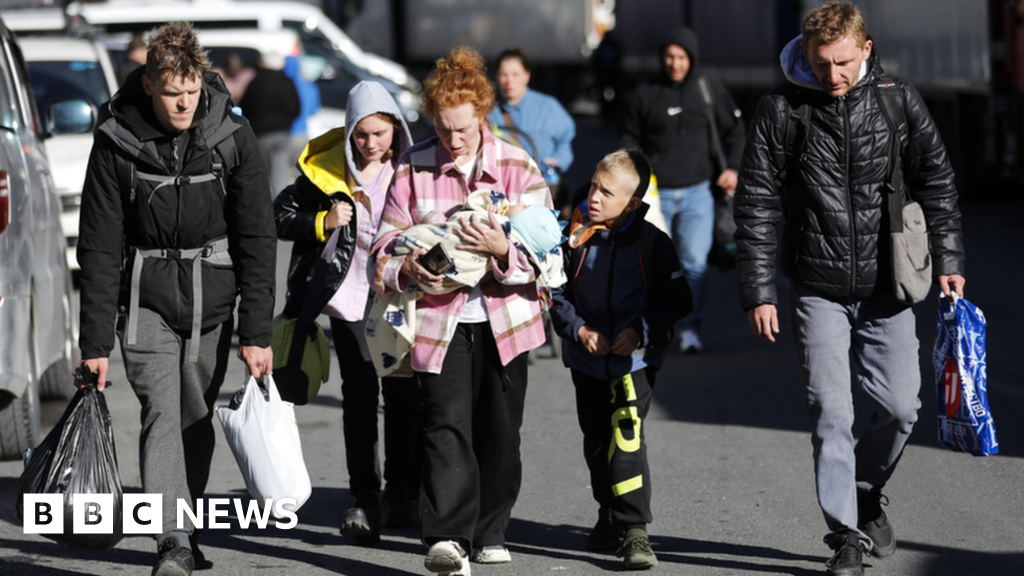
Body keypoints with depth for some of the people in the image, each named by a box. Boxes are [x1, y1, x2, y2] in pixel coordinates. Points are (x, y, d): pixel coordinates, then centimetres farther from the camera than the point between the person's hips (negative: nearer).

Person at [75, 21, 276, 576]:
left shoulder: (233, 139, -6)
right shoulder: (116, 144, -9)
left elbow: (257, 240, -4)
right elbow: (99, 249, -6)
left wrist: (257, 331, -9)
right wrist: (96, 342, -9)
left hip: (213, 297, 2)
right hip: (146, 296, -2)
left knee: (197, 418, 9)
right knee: (162, 412, -16)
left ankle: (187, 531, 26)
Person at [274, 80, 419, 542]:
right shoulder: (326, 169, -3)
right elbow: (281, 216, 2)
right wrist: (322, 222, -13)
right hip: (350, 300, -1)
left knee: (402, 394, 4)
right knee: (359, 395, -3)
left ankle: (400, 494, 17)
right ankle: (364, 497, 0)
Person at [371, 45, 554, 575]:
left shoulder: (517, 167, 0)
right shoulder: (413, 168, 1)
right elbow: (387, 241, 4)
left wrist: (503, 250, -25)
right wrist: (407, 268, -19)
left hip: (503, 317, 1)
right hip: (438, 319, -1)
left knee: (499, 431, 10)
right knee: (447, 426, -15)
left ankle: (489, 532, 26)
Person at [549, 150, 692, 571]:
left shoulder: (652, 243, -9)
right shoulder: (577, 236, -3)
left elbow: (677, 300, -4)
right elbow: (556, 292, 5)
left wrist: (642, 331, -17)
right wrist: (578, 329, -10)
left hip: (635, 359, -4)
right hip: (587, 360, 4)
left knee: (626, 435, -17)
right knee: (597, 441, 15)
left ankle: (634, 531, -16)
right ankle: (609, 516, 36)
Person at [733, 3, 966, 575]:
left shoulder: (899, 100, -3)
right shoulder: (781, 109, -7)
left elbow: (937, 183, 9)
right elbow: (757, 206, -4)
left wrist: (948, 259, 5)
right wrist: (759, 292, -7)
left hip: (886, 286, 2)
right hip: (819, 288, -1)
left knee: (901, 407, 0)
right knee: (830, 411, -6)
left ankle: (867, 491, 29)